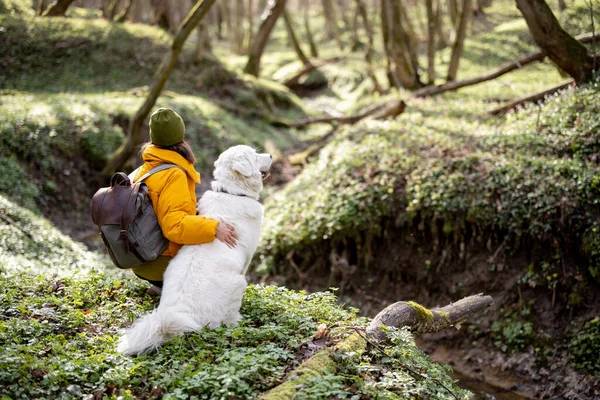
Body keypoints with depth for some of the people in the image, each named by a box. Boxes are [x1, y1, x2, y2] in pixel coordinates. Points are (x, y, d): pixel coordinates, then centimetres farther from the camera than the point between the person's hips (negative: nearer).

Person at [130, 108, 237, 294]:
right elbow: (174, 225, -32)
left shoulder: (146, 169, 5)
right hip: (164, 263, -8)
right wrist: (213, 228, -34)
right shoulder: (174, 175, -22)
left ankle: (163, 284, 12)